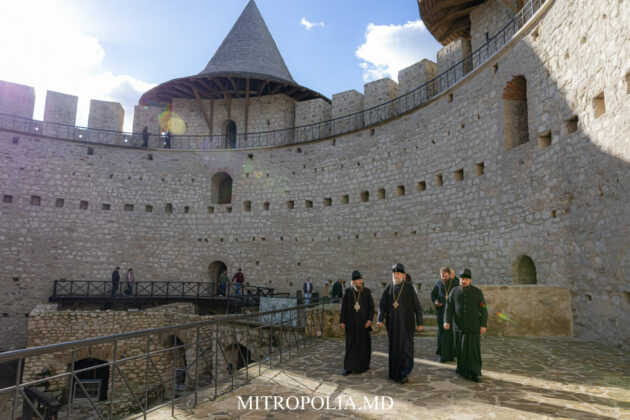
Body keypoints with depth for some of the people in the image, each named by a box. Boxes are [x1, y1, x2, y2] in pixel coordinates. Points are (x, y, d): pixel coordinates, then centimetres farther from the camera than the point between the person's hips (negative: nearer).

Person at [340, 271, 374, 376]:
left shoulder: (367, 291, -1)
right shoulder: (348, 291, -1)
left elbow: (371, 306, -1)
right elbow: (344, 307, 1)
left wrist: (370, 319, -12)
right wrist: (342, 321, -3)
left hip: (363, 322, 1)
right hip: (351, 322, -1)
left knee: (364, 342, 8)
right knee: (350, 344, -3)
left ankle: (364, 364, 28)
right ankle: (348, 367, -1)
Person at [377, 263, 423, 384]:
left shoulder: (409, 288, -4)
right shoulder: (388, 288, 4)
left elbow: (417, 306, -2)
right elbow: (382, 305, 2)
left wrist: (419, 323, -5)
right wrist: (380, 319, -10)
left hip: (406, 323, -3)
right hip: (392, 324, 3)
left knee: (405, 347, -7)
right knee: (394, 348, 8)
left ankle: (404, 373, 3)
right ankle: (395, 373, 20)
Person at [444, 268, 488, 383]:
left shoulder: (477, 292, -5)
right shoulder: (454, 292, -1)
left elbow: (483, 310, -4)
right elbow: (449, 308, -3)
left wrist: (484, 325, -11)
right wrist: (447, 321, -15)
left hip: (473, 326, -2)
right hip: (459, 326, 2)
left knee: (474, 349, -4)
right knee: (460, 348, 9)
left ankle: (474, 373, 1)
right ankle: (462, 367, 28)